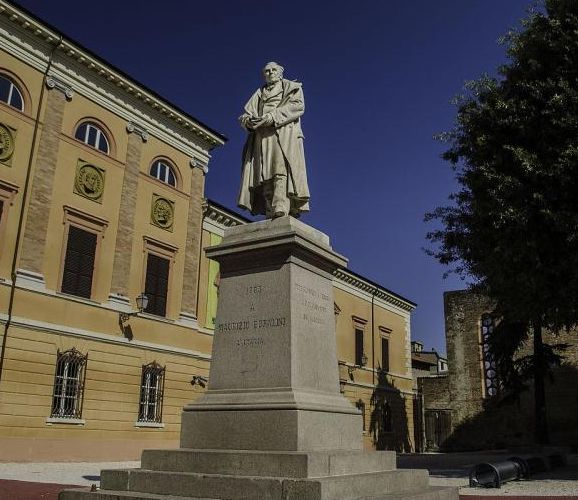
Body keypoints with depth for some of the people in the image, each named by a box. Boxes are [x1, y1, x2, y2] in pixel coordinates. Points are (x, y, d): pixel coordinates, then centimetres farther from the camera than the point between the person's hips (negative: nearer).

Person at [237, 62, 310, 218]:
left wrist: (272, 117, -14)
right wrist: (248, 121, -7)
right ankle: (270, 214, -19)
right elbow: (245, 114, 19)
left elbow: (298, 106, -1)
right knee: (265, 176, -11)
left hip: (284, 132, -4)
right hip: (262, 137, 4)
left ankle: (281, 209, -38)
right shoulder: (259, 94, 31)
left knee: (282, 171, -23)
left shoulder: (292, 87, 20)